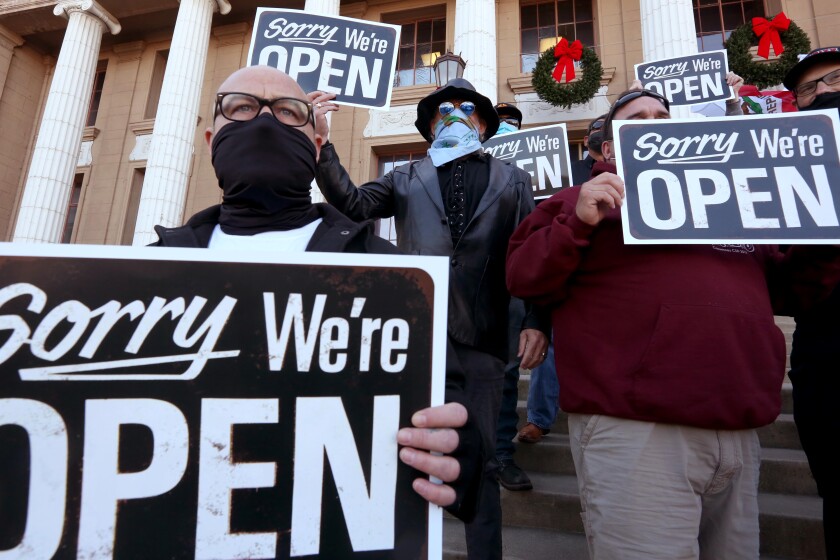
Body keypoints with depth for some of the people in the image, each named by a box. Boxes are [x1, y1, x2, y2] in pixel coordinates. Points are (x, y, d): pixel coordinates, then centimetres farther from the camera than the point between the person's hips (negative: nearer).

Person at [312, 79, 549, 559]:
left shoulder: (514, 181, 14)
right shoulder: (406, 179, 16)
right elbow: (353, 204, 2)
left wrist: (537, 322, -4)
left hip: (482, 341, 0)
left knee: (480, 462, 9)